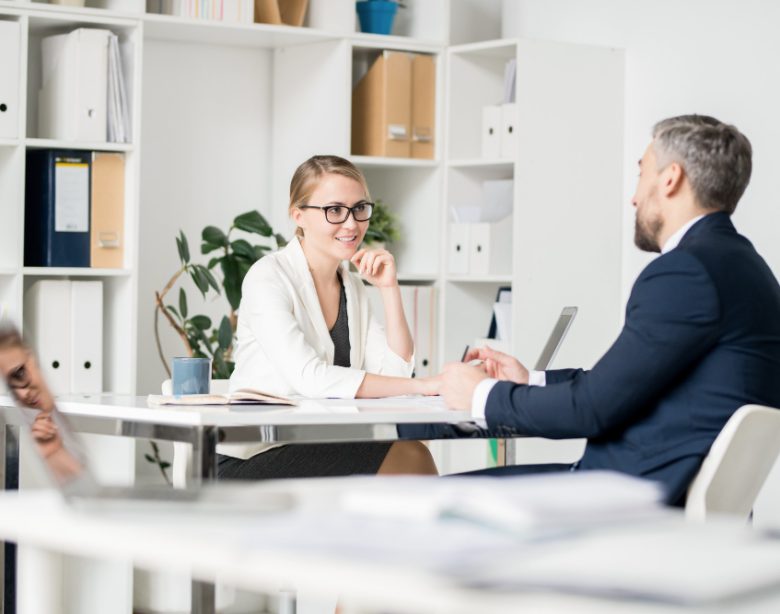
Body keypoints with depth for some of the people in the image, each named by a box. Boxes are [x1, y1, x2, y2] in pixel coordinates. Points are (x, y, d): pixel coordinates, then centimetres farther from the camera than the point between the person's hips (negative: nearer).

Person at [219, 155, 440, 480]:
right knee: (407, 458, -22)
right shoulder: (268, 277, -10)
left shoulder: (353, 287, 14)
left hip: (319, 451, 7)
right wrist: (423, 385, -25)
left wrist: (389, 288, -2)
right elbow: (310, 378, -24)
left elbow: (394, 373, 4)